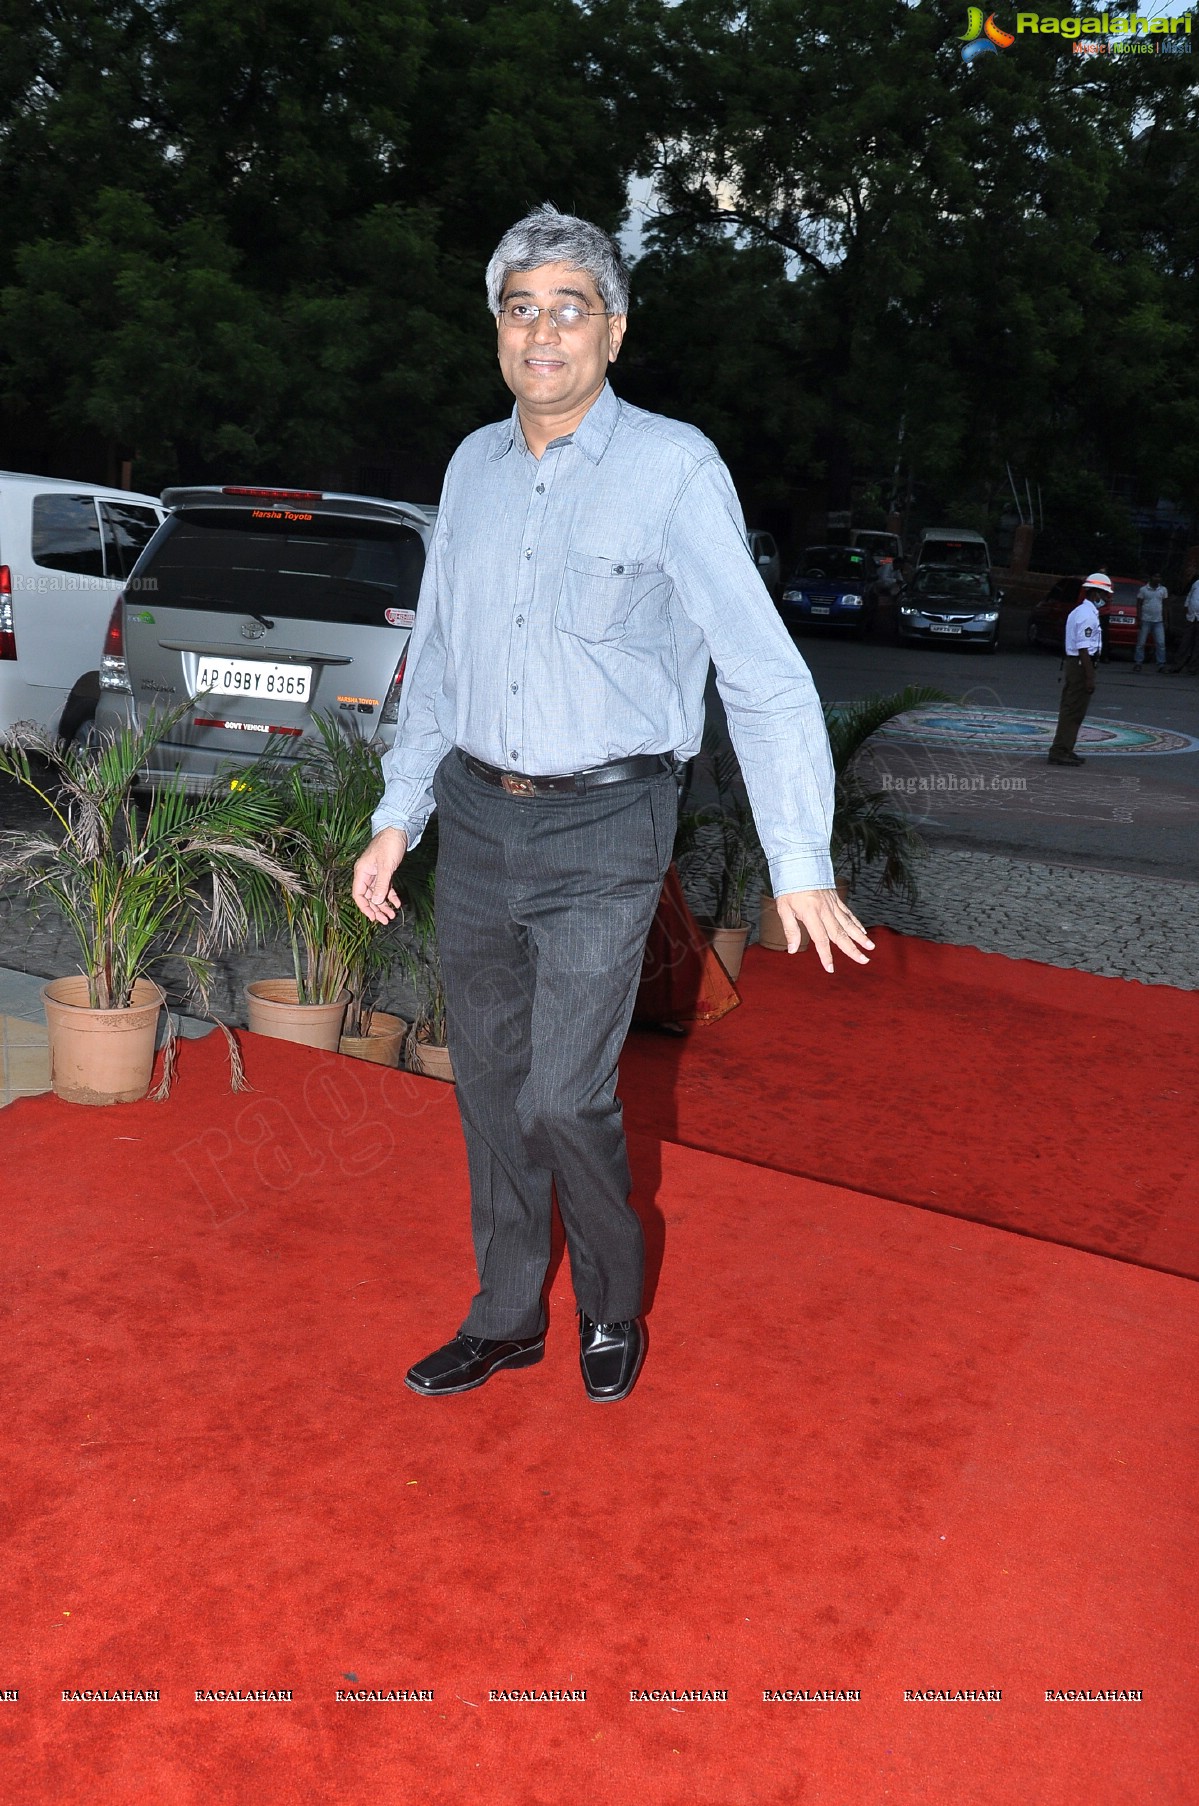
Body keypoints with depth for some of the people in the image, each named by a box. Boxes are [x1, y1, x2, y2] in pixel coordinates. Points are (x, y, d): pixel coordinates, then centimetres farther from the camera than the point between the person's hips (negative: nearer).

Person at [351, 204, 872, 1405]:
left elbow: (763, 675, -12)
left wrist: (800, 866, -18)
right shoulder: (473, 466, 8)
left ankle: (611, 1306, 23)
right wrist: (395, 820, 12)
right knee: (488, 1087, 12)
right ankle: (506, 1319, 31)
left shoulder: (673, 469, -9)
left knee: (562, 1099, -7)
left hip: (601, 831, -5)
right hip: (475, 819, 5)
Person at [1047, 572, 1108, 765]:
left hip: (1072, 662, 10)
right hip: (1081, 664, -10)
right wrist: (1090, 677, -22)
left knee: (1070, 709, 14)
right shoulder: (1088, 615, -16)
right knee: (1074, 711, -7)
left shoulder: (1079, 611, 16)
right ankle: (1060, 751, -5)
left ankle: (1064, 750, 20)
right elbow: (1084, 648, -21)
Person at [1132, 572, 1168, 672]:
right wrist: (1139, 620, -7)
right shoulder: (1143, 589, -1)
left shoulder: (1163, 590, 9)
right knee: (1141, 643, 0)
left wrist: (1164, 620, 9)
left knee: (1161, 643, -5)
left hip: (1158, 621, 2)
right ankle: (1138, 663, 8)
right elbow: (1139, 605, 0)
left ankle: (1161, 664, -3)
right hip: (1145, 620, -2)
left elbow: (1164, 606, 13)